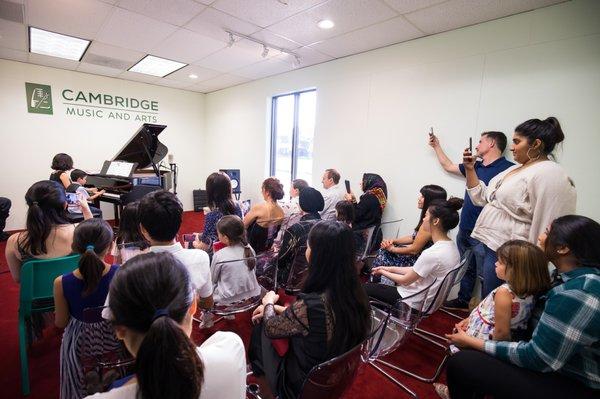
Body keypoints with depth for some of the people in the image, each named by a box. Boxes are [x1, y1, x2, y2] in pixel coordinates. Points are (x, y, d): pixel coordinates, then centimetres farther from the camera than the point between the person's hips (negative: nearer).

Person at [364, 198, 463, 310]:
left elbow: (405, 280, -18)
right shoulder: (451, 246, -3)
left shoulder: (432, 254, -32)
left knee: (365, 288, 4)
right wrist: (390, 269, 6)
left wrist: (383, 272, -1)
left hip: (416, 303, -9)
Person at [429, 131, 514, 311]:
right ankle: (463, 300, 38)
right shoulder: (475, 166, 12)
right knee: (466, 269, 22)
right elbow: (448, 166, 26)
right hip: (464, 230, 8)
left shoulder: (508, 168, -12)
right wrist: (437, 146, 30)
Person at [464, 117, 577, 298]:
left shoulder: (549, 174, -16)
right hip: (488, 243, 9)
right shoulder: (516, 168, 13)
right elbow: (482, 198, 17)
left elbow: (545, 227, -19)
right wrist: (470, 169, 8)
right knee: (486, 299, 21)